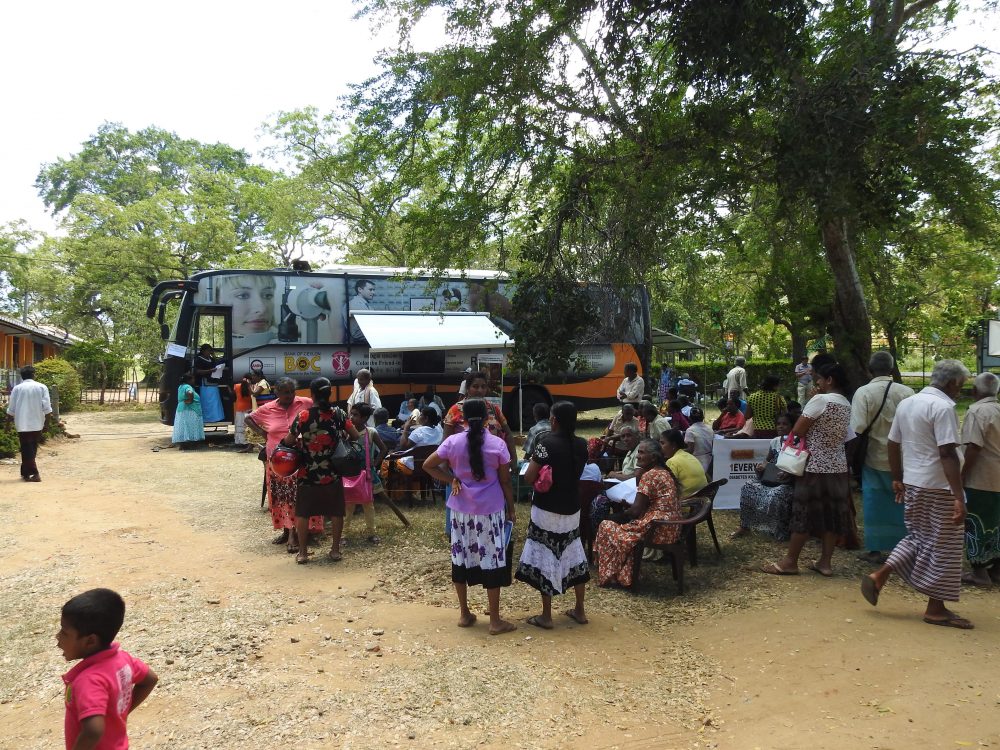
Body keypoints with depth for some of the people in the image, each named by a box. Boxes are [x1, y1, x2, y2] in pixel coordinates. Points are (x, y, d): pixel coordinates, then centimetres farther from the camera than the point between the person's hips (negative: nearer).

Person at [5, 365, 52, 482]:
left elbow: (11, 409, 2)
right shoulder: (42, 387, 0)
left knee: (27, 450, 0)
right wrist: (47, 423, 1)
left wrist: (8, 422, 13)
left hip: (22, 425, -1)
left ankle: (34, 474, -10)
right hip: (37, 424, 1)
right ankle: (25, 473, 22)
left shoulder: (17, 388, 0)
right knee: (32, 449, 15)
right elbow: (47, 407, -5)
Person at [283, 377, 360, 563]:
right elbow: (355, 436, -2)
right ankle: (335, 550, 15)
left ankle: (302, 552, 13)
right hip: (332, 473, 1)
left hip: (309, 473, -1)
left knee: (302, 513, 10)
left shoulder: (303, 415, -10)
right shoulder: (338, 413, -5)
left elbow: (289, 441, -6)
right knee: (336, 512, 11)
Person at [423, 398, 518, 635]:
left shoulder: (453, 442, -4)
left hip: (461, 510, 2)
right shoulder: (497, 444, -8)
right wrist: (511, 509, 8)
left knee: (461, 559, 14)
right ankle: (495, 620, 11)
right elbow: (505, 482, -3)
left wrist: (451, 480, 3)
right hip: (490, 511, -2)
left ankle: (464, 614, 25)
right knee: (492, 561, 5)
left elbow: (428, 465, 1)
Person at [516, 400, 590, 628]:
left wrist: (533, 461, 1)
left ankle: (546, 616, 10)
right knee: (573, 553, 17)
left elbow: (529, 478, -17)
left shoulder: (547, 442, -17)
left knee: (545, 557, 4)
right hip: (571, 508, 5)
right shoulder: (582, 444, 0)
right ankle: (580, 611, 24)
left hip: (546, 509, -5)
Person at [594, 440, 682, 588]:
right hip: (671, 529, 10)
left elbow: (636, 511, -17)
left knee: (606, 526, 4)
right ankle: (625, 575, 20)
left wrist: (622, 514, 2)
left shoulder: (650, 475, -17)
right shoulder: (665, 472, 13)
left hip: (657, 530, -10)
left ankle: (609, 576, 13)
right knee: (619, 521, 23)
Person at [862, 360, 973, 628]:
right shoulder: (943, 407, -16)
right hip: (939, 488, -8)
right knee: (942, 547, 4)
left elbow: (893, 444, 15)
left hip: (912, 485, 8)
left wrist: (897, 478, 23)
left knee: (917, 538, 19)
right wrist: (959, 497, -21)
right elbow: (948, 454, -22)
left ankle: (879, 576, 9)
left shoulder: (906, 403, 10)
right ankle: (936, 608, 13)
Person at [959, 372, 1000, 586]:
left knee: (976, 525, 1)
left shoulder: (977, 411, -16)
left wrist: (962, 476, -14)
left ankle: (980, 573, 5)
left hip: (980, 480, -8)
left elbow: (974, 448, -22)